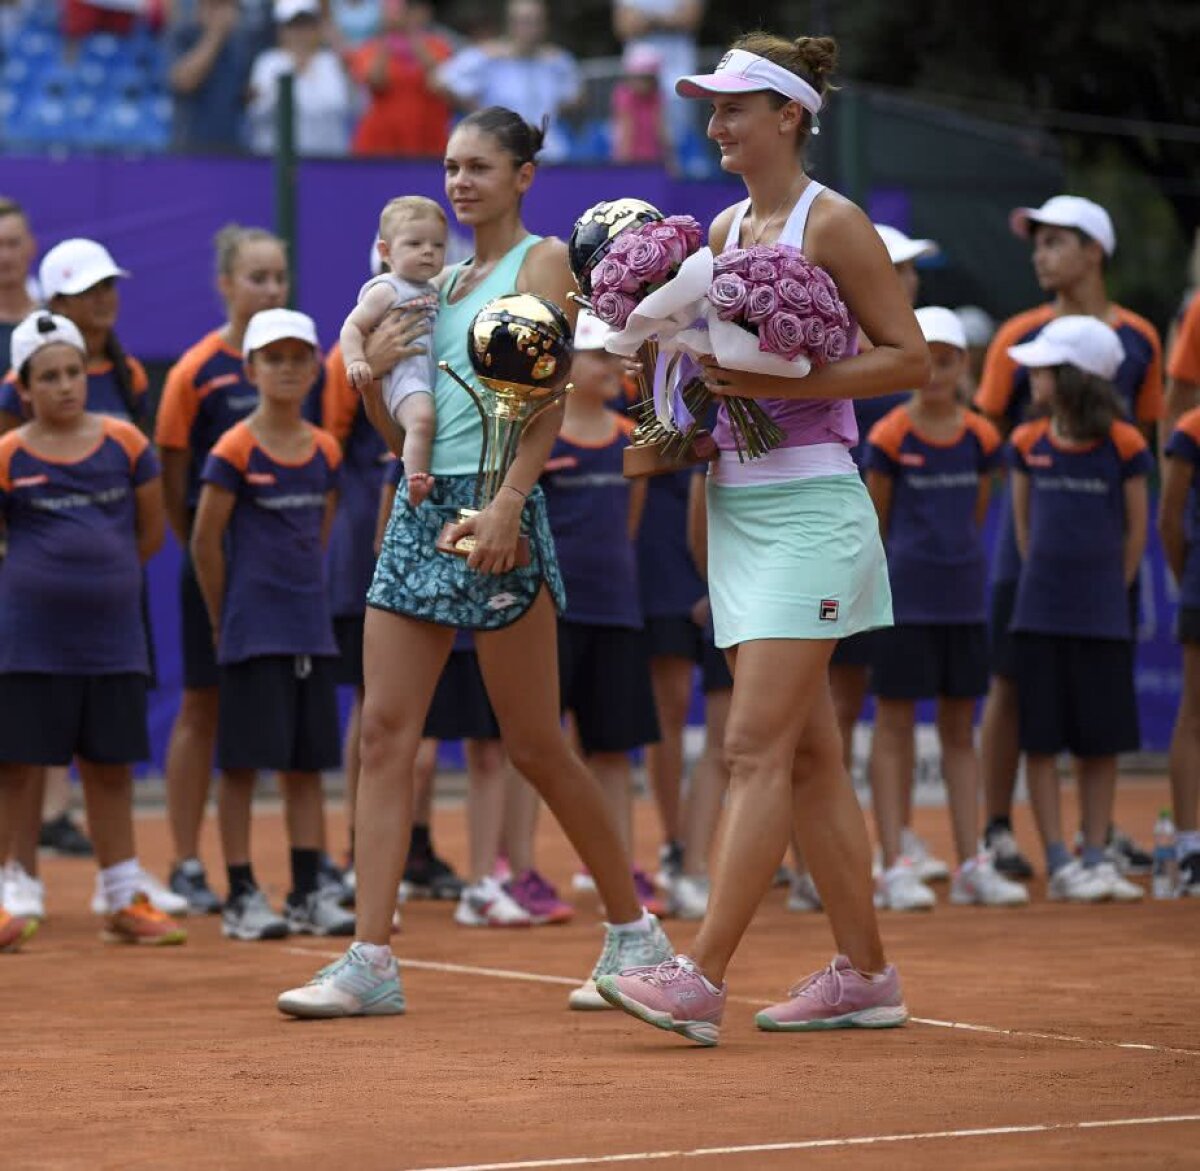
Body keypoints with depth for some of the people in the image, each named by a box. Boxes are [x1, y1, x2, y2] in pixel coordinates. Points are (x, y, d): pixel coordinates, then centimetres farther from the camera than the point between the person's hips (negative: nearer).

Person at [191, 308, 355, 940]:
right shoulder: (235, 450, -8)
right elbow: (205, 541, -5)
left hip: (311, 629, 5)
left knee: (307, 765, 8)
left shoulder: (325, 450, 7)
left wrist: (306, 594, 9)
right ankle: (242, 899, 3)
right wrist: (226, 620, -2)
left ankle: (308, 894, 13)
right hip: (252, 633, -5)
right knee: (244, 764, -2)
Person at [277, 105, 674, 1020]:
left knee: (534, 744, -2)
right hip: (420, 507, 7)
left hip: (493, 509, -7)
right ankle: (371, 962, -4)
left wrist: (507, 505, -22)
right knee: (385, 732, -2)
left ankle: (636, 931, 14)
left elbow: (548, 402, -11)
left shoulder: (541, 261, -2)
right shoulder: (442, 277, 18)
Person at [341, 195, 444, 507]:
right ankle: (416, 482, -42)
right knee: (421, 418, -34)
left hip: (439, 374, 9)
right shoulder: (386, 290, -1)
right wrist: (355, 361, -19)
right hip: (406, 373, -9)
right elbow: (353, 327, -5)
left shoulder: (434, 291, 23)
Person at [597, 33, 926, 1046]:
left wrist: (783, 384, -18)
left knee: (757, 746, -12)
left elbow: (911, 358, -9)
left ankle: (701, 978, -16)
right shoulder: (725, 228, 14)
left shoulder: (833, 223, -7)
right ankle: (864, 973, 13)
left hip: (808, 505, -8)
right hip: (736, 502, 8)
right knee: (810, 752, 8)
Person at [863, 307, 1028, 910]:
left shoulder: (980, 437, 5)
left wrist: (955, 561, 11)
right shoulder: (890, 436, -7)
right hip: (903, 597, -4)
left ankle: (971, 865, 12)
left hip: (964, 595, 4)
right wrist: (895, 570, 6)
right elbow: (875, 521, 1)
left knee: (959, 729, 9)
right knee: (894, 725, -1)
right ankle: (895, 867, 0)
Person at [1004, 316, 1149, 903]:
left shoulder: (1124, 444, -4)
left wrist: (1110, 589, 1)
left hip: (1103, 613, -1)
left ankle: (1095, 859, 11)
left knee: (1101, 742, 3)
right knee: (1042, 741, -1)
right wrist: (1047, 580, 5)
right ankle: (1059, 865, 3)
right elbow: (1023, 525, 10)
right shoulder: (1028, 444, 2)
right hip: (1040, 612, 1)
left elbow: (1136, 528, 2)